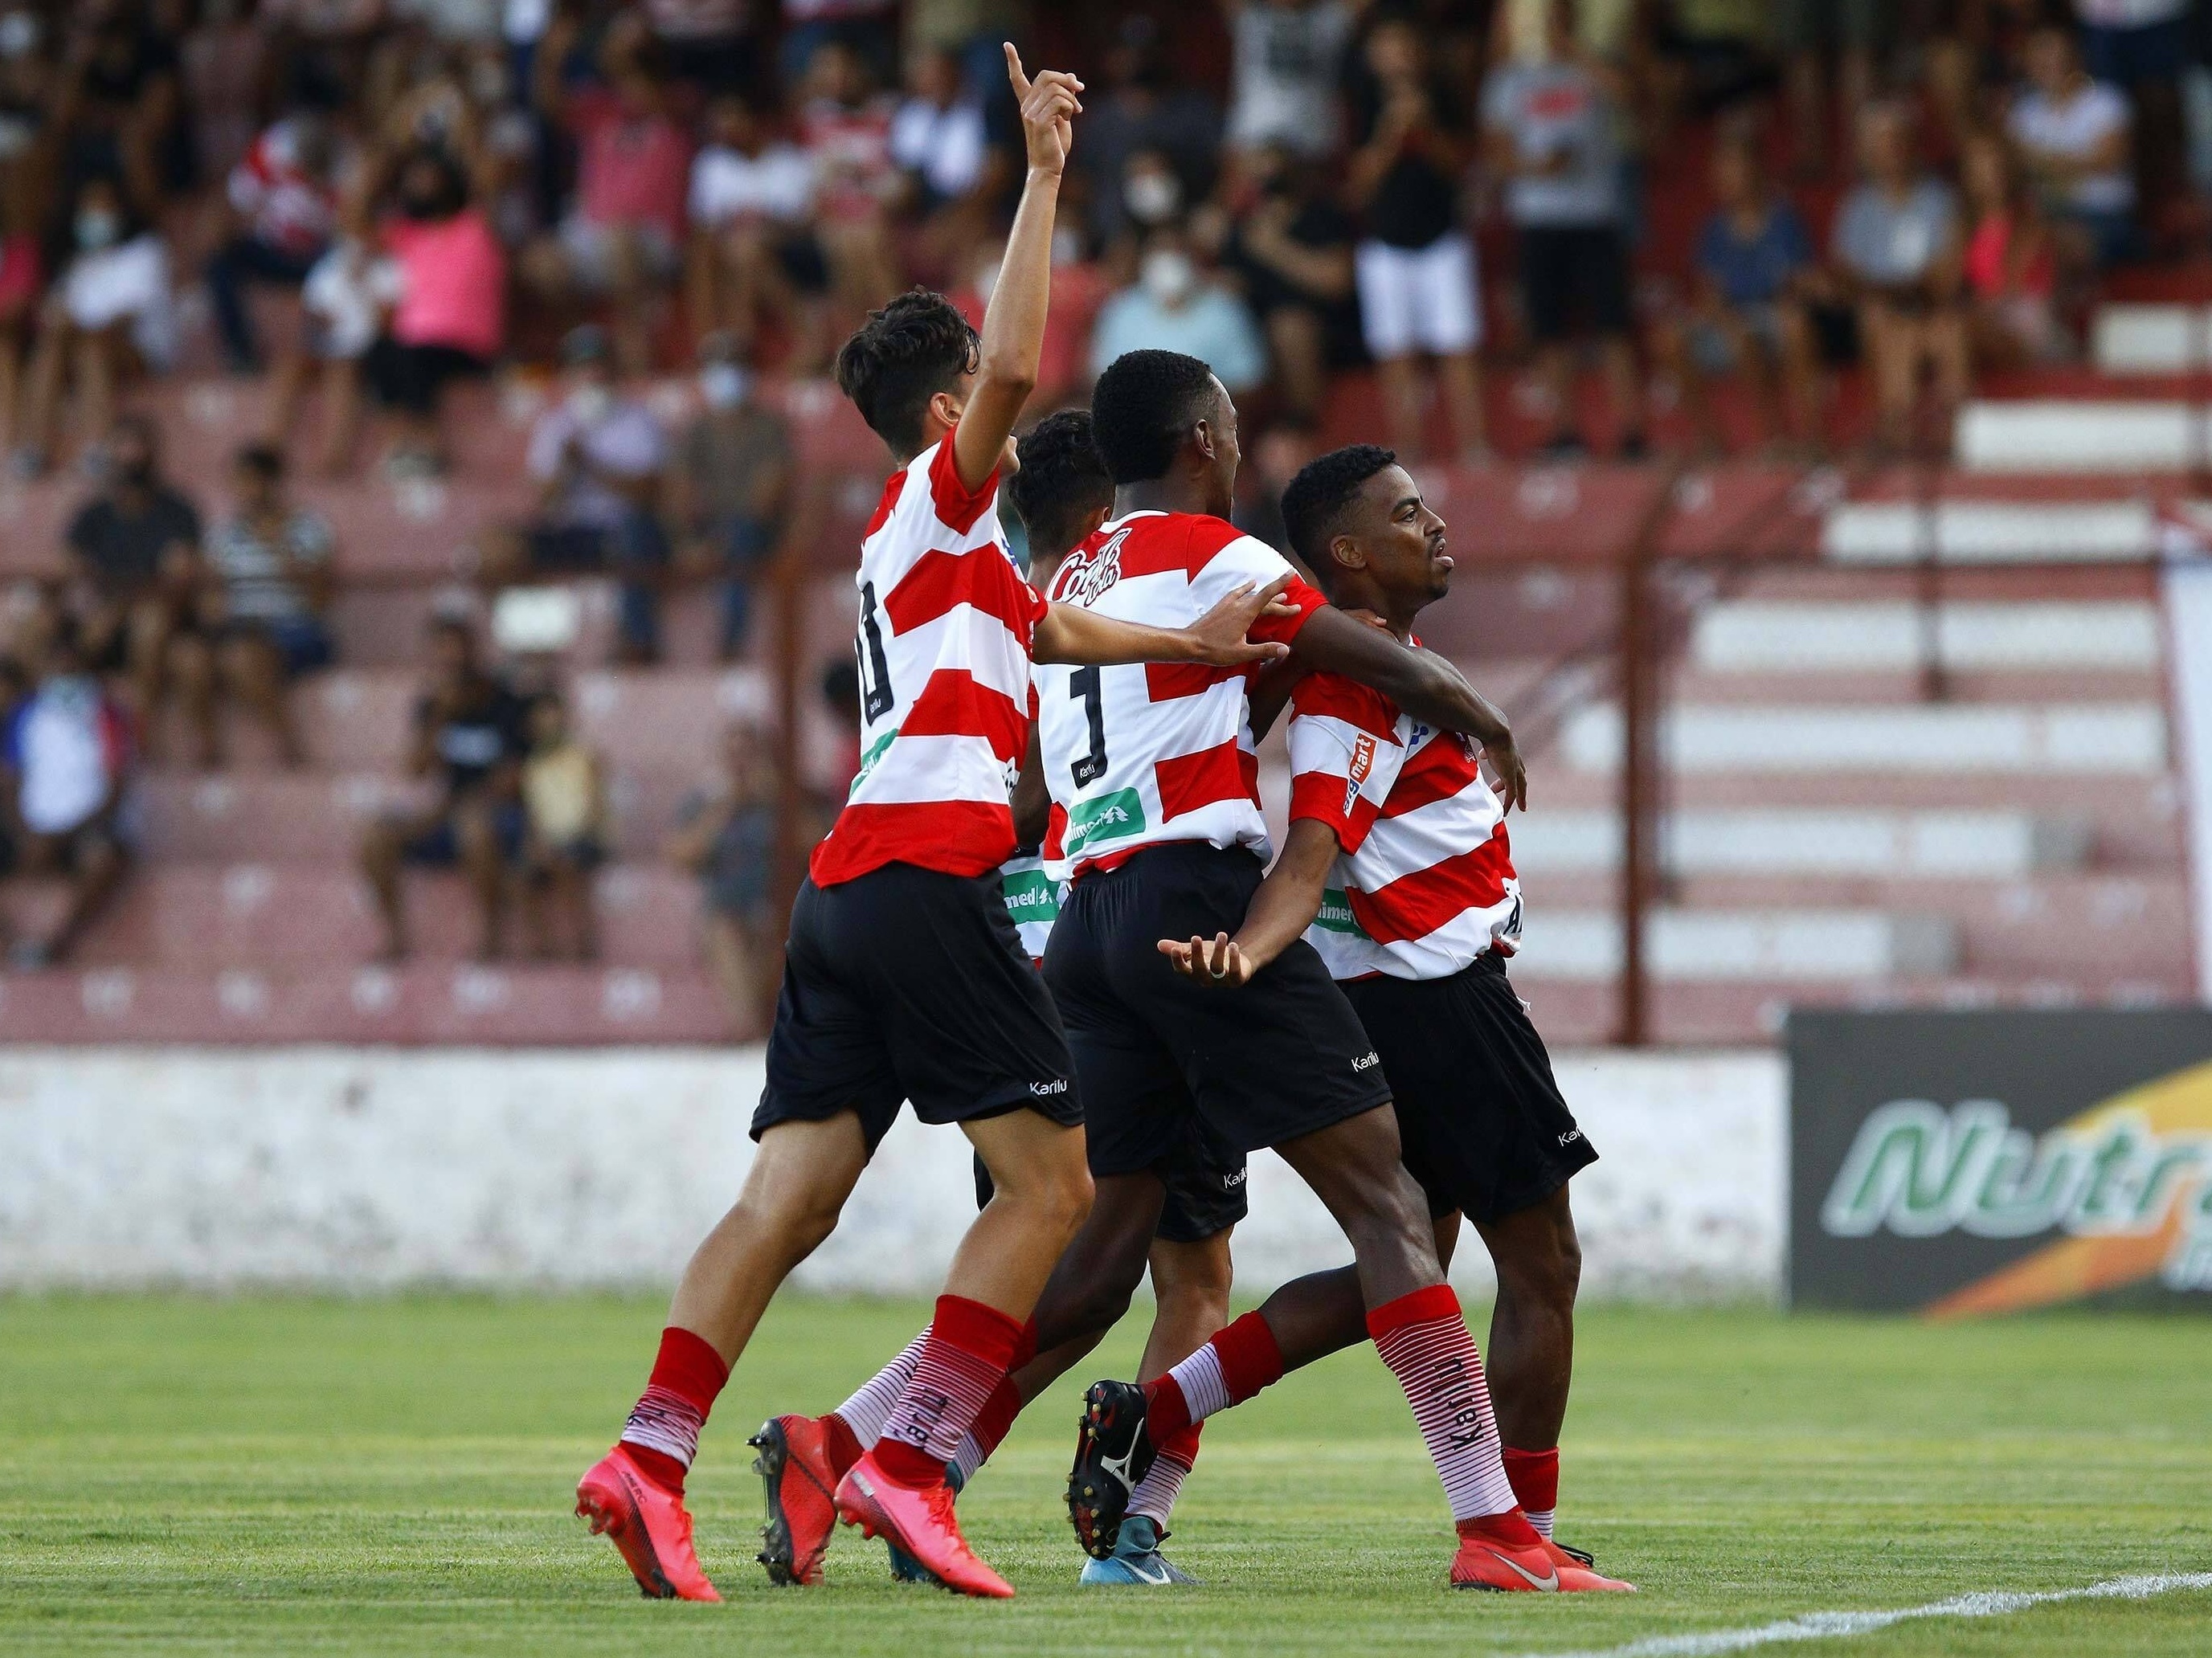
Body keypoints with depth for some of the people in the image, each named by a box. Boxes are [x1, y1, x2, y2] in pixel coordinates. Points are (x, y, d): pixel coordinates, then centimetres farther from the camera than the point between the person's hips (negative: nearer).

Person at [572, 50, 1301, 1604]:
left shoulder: (933, 542, 28)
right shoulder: (941, 493, 3)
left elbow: (1047, 628, 44)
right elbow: (1014, 366, -15)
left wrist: (1188, 644, 48)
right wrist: (1044, 178, -12)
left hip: (847, 889, 9)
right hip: (927, 872, -9)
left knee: (791, 1193, -1)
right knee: (1054, 1180, -7)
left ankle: (650, 1457, -14)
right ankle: (909, 1464, -16)